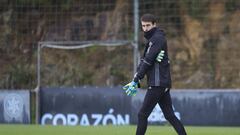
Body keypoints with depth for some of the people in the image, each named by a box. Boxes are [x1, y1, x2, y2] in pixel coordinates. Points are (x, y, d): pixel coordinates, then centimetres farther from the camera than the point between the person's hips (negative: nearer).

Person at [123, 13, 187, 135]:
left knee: (142, 115, -8)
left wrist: (136, 80, -17)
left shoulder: (158, 38, -11)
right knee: (169, 115, 9)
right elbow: (143, 61, 11)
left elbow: (148, 61, -17)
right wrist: (135, 81, -3)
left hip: (158, 83, -10)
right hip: (164, 84, 10)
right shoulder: (152, 39, 19)